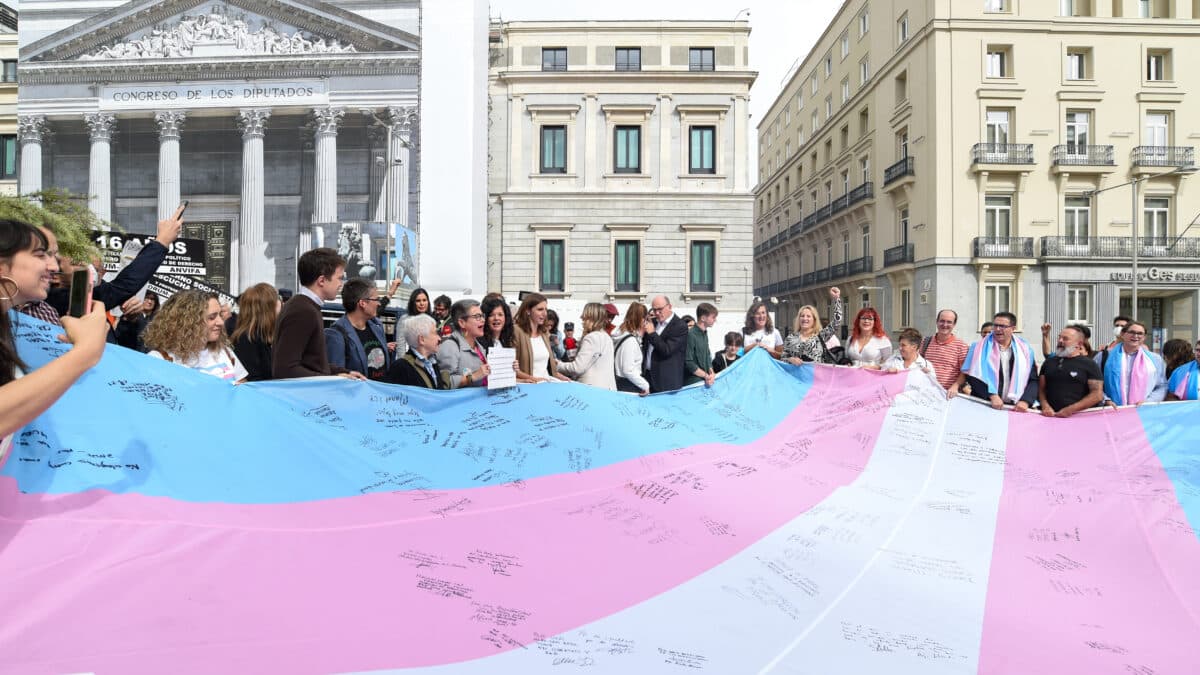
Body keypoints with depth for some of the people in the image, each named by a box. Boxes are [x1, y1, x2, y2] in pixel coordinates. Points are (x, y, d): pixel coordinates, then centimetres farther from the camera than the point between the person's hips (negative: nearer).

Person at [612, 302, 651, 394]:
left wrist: (639, 334, 10)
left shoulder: (622, 333, 7)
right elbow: (628, 370, -22)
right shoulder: (630, 340, -19)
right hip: (628, 387, -9)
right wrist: (645, 385, -12)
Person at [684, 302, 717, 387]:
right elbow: (688, 362, -16)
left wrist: (711, 373, 1)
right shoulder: (691, 335, -15)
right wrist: (706, 375, -12)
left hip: (705, 380, 8)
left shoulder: (704, 333, 12)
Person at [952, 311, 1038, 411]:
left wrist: (1025, 401, -8)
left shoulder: (1025, 350, 9)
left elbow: (1033, 379, 7)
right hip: (983, 405, -2)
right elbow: (973, 376, -6)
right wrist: (992, 395, -16)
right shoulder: (980, 348, 3)